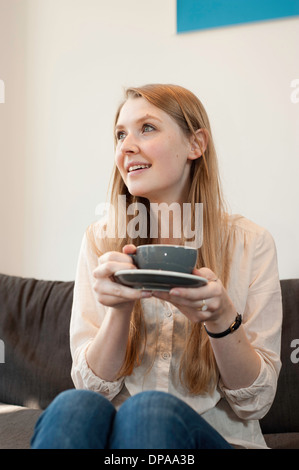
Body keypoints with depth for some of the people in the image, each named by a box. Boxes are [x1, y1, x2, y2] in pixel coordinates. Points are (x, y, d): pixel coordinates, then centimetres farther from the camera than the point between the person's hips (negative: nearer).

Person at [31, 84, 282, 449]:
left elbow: (256, 402, -3)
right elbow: (92, 385, -1)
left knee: (150, 409, -33)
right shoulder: (101, 240, 2)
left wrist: (222, 319, -23)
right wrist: (118, 308, -20)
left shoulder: (250, 243, -3)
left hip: (220, 436, 0)